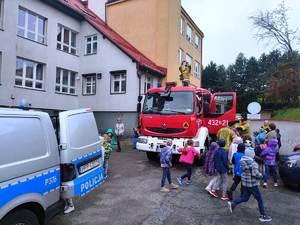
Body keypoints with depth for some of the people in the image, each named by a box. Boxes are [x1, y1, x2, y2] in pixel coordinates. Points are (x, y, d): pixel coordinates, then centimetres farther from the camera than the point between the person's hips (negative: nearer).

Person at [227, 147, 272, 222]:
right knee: (260, 199, 9)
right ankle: (263, 215, 21)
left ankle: (233, 203, 9)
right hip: (252, 184, -8)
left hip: (245, 182, 8)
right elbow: (255, 174, -24)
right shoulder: (253, 163, -23)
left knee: (245, 197, 20)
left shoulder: (243, 161, 2)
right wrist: (261, 175, -5)